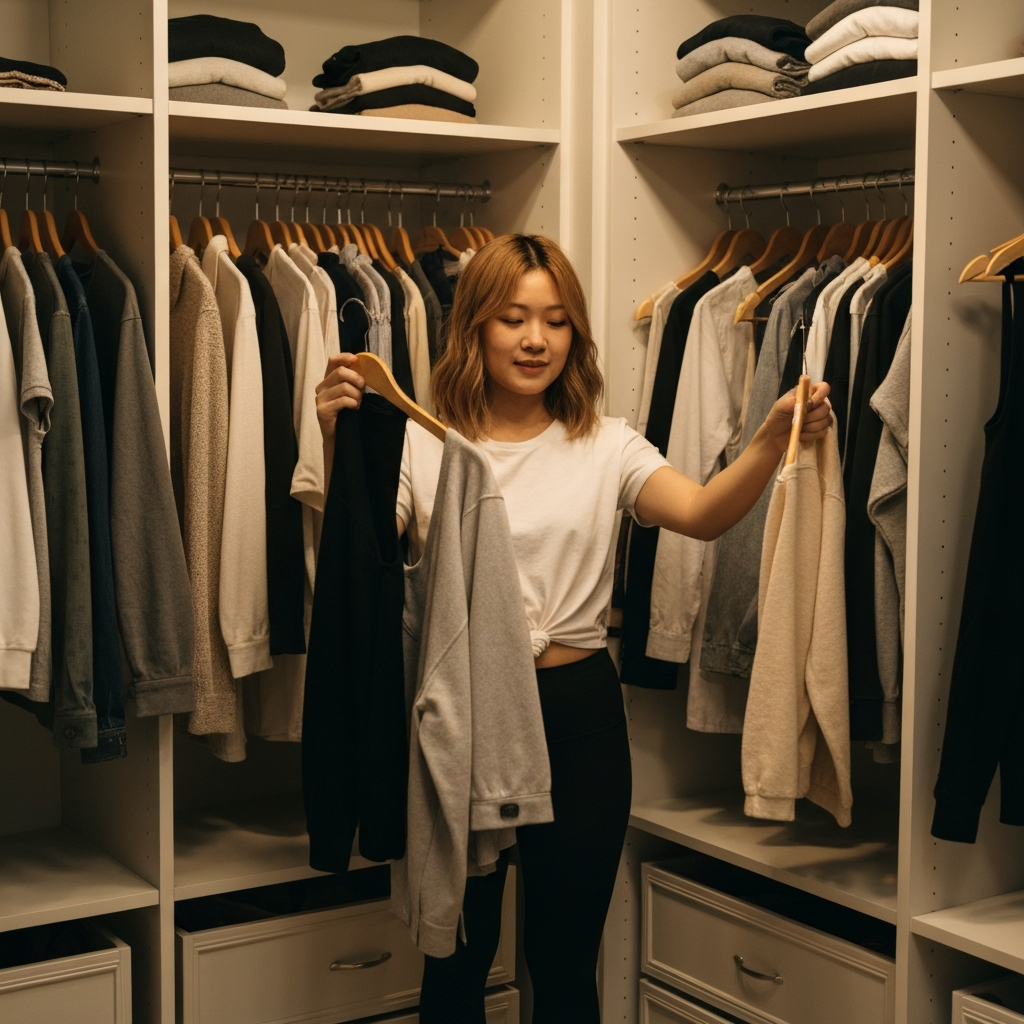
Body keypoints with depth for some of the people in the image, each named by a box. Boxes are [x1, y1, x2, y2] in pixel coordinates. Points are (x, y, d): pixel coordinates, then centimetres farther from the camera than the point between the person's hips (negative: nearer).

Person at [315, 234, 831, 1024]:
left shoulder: (605, 447, 4)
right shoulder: (423, 445, 0)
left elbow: (703, 515, -13)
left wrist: (772, 440, -32)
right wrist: (339, 442, -30)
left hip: (577, 713, 1)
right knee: (457, 957, 15)